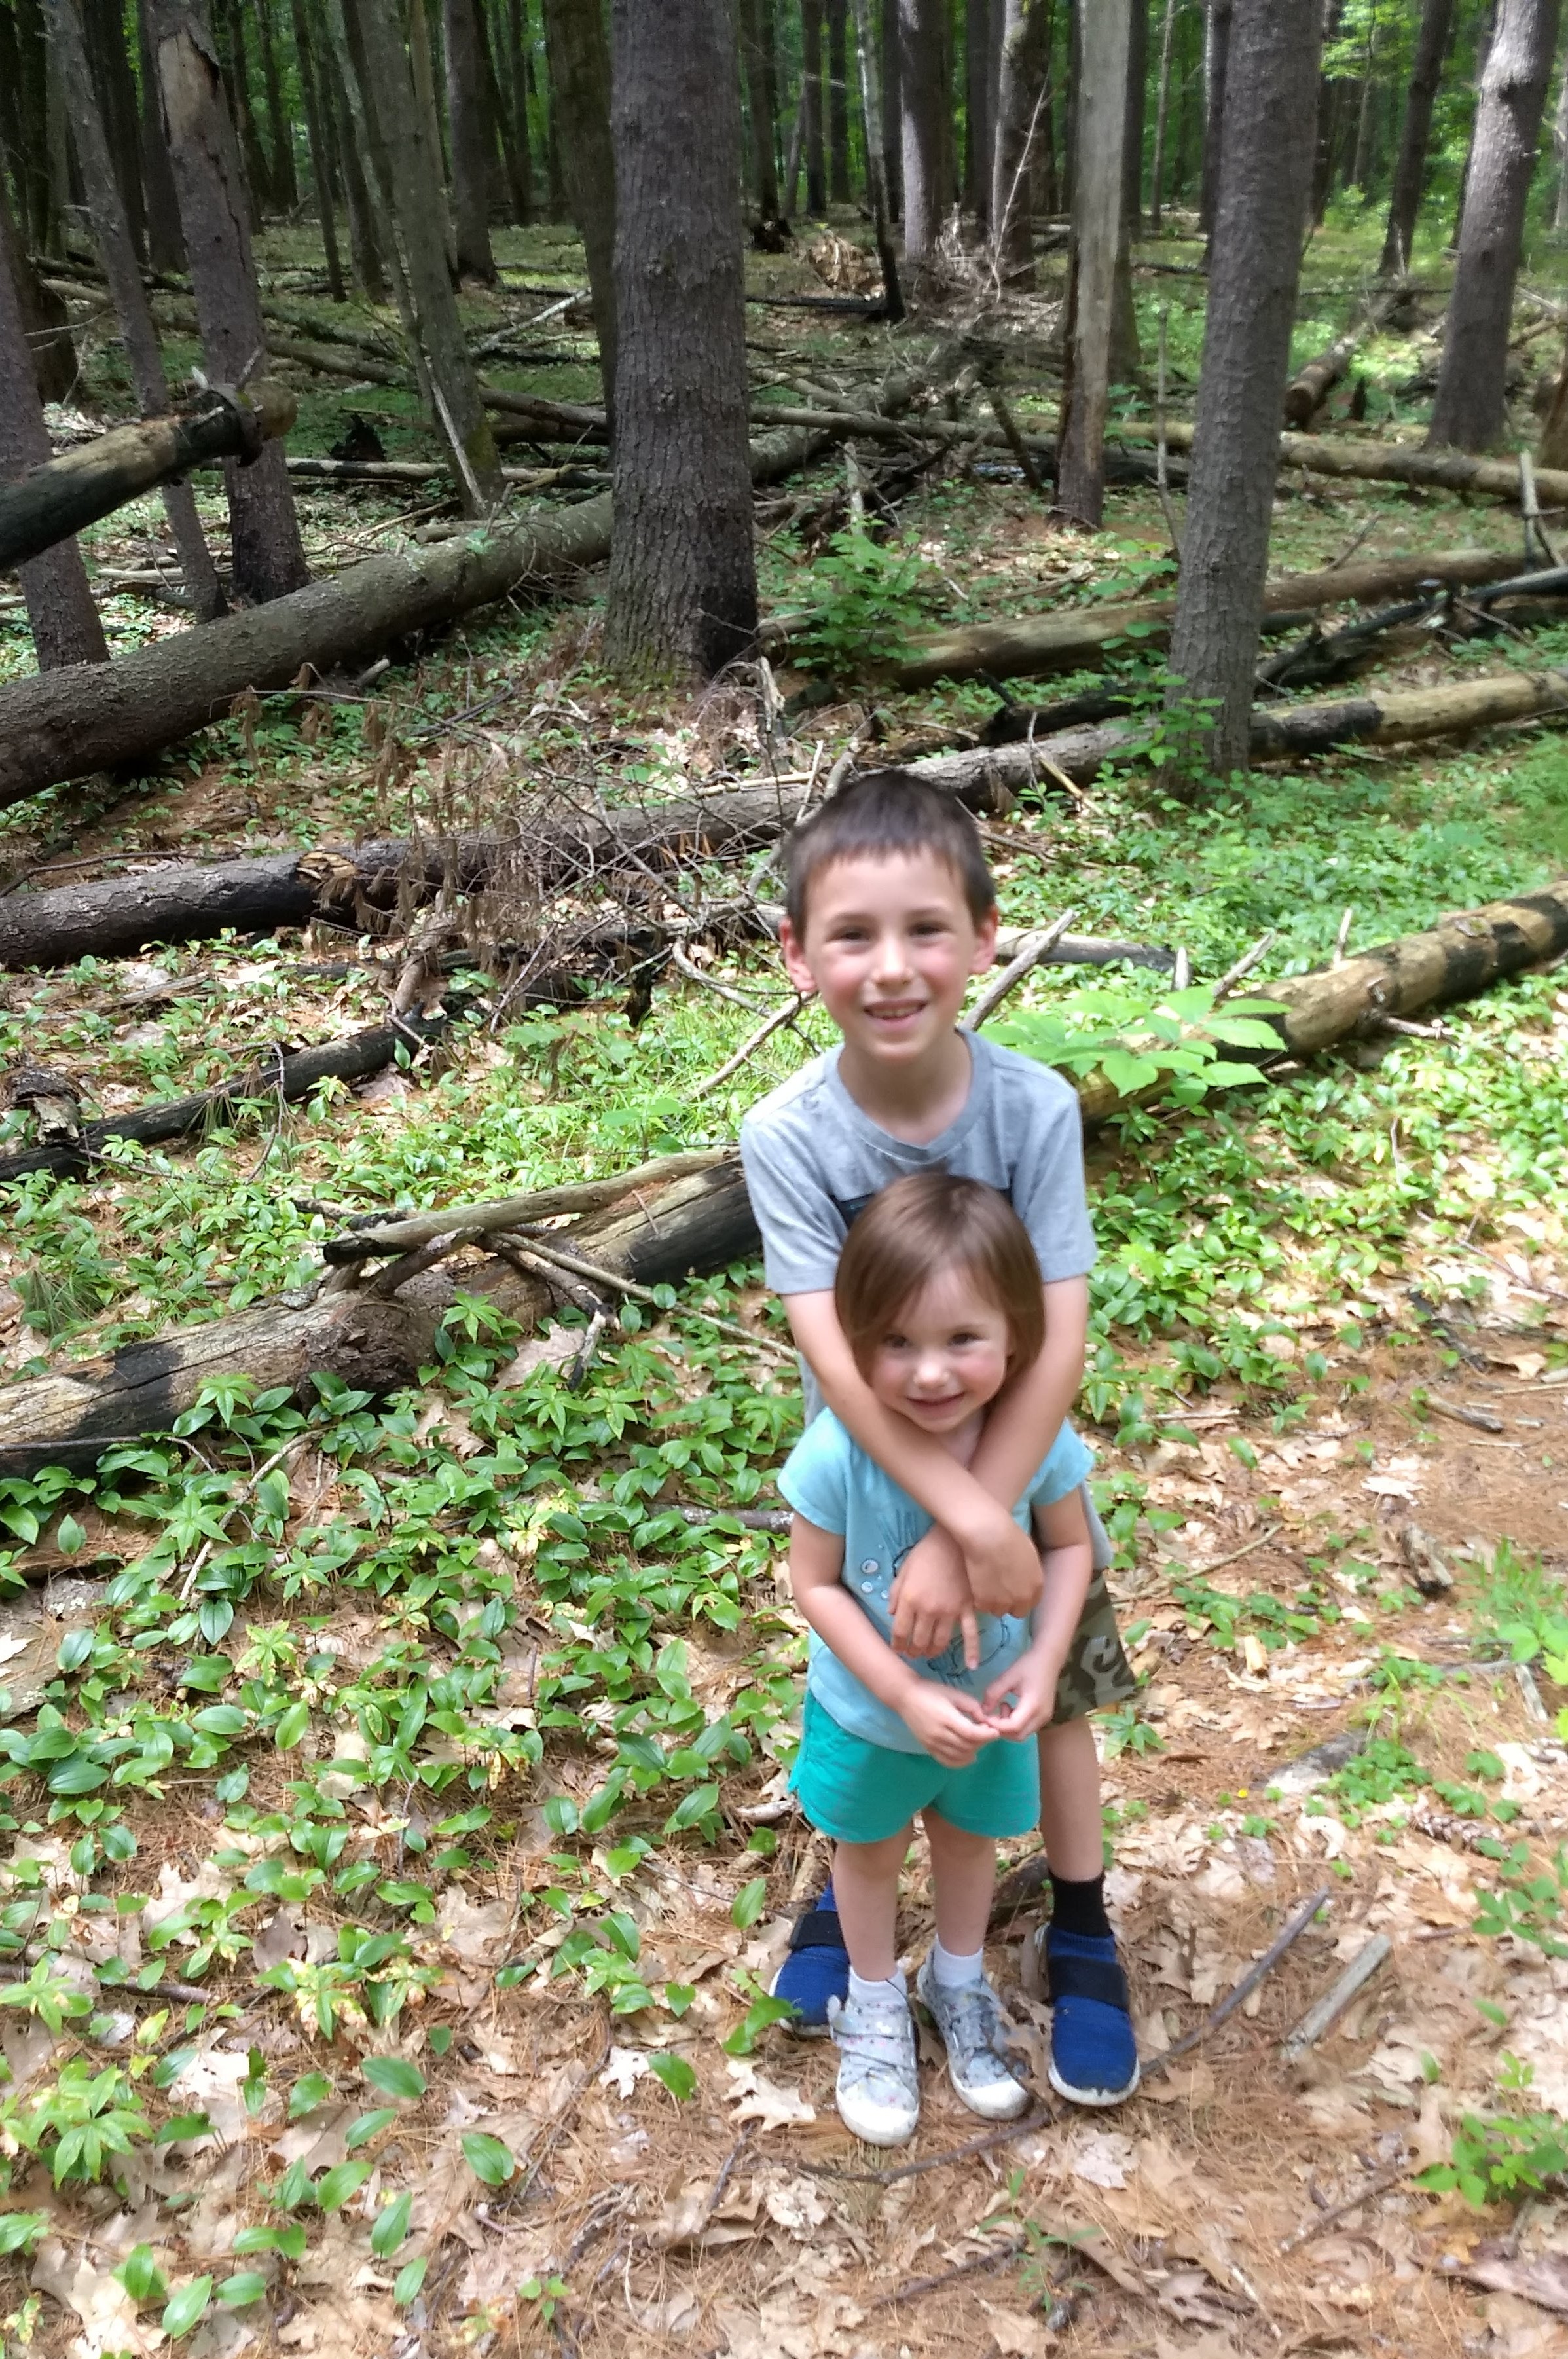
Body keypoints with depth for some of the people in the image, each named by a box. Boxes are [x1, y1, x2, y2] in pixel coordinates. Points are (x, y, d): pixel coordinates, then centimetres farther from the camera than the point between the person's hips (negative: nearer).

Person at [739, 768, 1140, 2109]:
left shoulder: (1035, 1108, -25)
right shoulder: (788, 1136, -25)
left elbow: (1059, 1342, -26)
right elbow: (833, 1352, -29)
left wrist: (968, 1528, -30)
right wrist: (968, 1516, -35)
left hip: (1024, 1462, 0)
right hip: (869, 1478, 0)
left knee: (1056, 1695, 15)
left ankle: (1081, 1930, 41)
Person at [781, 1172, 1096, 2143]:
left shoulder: (1037, 1436, -29)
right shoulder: (838, 1452, -36)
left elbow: (1069, 1546, -12)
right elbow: (816, 1585, -23)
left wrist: (1044, 1661, -24)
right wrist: (909, 1695, -28)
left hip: (992, 1706, 2)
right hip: (871, 1713, -2)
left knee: (970, 1839, 29)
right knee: (872, 1851, 26)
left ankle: (959, 1982, 60)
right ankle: (876, 2003, 56)